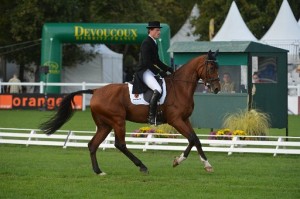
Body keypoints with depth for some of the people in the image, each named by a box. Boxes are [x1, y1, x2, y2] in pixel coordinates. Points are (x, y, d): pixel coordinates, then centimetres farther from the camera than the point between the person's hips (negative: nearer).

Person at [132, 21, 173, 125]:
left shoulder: (153, 43, 17)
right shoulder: (146, 43, -13)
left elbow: (156, 61, 24)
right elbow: (146, 62, -20)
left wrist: (167, 69, 12)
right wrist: (159, 72, -20)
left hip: (151, 71, 11)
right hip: (144, 72, -11)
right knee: (157, 90, -28)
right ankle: (151, 117, -27)